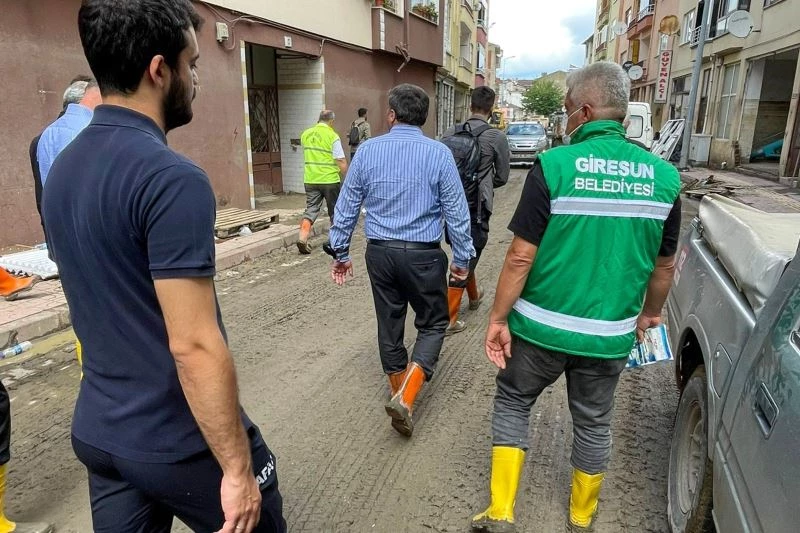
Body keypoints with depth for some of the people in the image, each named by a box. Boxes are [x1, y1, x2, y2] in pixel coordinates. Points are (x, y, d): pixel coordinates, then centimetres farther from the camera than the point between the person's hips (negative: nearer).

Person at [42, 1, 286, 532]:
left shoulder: (63, 169, 3)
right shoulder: (172, 179, -24)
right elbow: (194, 345, -26)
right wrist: (237, 469, -18)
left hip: (98, 431, 8)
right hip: (181, 444, -7)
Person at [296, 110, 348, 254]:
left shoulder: (305, 134, 6)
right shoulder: (333, 136, -11)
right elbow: (341, 161, -13)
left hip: (310, 180, 4)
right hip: (330, 180, -4)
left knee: (311, 209, 7)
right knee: (335, 211, 12)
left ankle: (302, 238, -9)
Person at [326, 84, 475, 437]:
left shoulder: (368, 150, -1)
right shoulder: (438, 153, -7)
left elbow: (347, 205, 3)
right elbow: (456, 212, -5)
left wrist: (340, 252, 13)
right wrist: (462, 257, 7)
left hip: (380, 252, 3)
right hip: (423, 255, -2)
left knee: (389, 324, 17)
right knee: (432, 324, 13)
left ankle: (400, 391, 34)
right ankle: (405, 397, -3)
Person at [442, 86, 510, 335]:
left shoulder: (451, 133, 0)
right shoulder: (497, 137, -9)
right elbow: (502, 177, 1)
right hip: (476, 206, -5)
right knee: (466, 258, 2)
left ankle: (474, 295, 45)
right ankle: (448, 319, 2)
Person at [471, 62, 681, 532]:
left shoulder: (554, 166, -14)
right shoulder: (663, 177, -1)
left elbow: (521, 257, -15)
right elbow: (665, 266, 7)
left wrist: (499, 318, -6)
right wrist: (650, 315, 23)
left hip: (542, 327, -3)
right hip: (610, 334, 4)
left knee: (513, 403, 19)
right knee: (594, 423, 21)